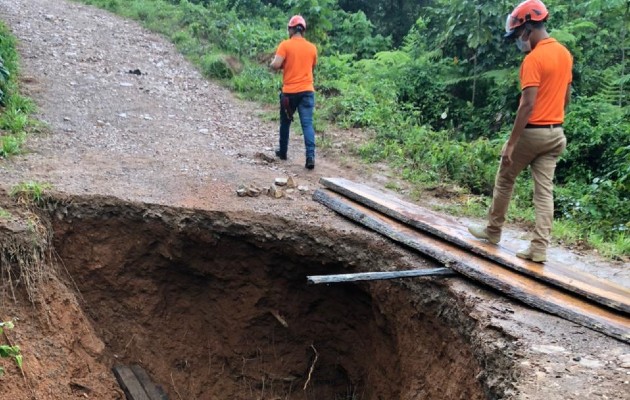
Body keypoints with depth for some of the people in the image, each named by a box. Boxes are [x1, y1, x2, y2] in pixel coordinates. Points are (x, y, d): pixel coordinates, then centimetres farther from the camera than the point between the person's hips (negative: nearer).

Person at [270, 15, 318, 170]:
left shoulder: (285, 45, -6)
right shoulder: (312, 47, 6)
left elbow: (275, 65, -14)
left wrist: (278, 63, 7)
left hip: (289, 92, -1)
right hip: (307, 91, 2)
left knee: (285, 122, 17)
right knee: (307, 124, -4)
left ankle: (283, 152, 31)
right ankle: (310, 156, -17)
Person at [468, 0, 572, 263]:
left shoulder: (533, 59, -17)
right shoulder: (565, 54, 9)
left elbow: (527, 105, -22)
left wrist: (510, 143, -20)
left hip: (531, 132, -7)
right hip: (555, 133, 7)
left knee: (504, 181, 12)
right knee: (544, 190, 5)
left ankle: (493, 231, 26)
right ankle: (539, 248, 3)